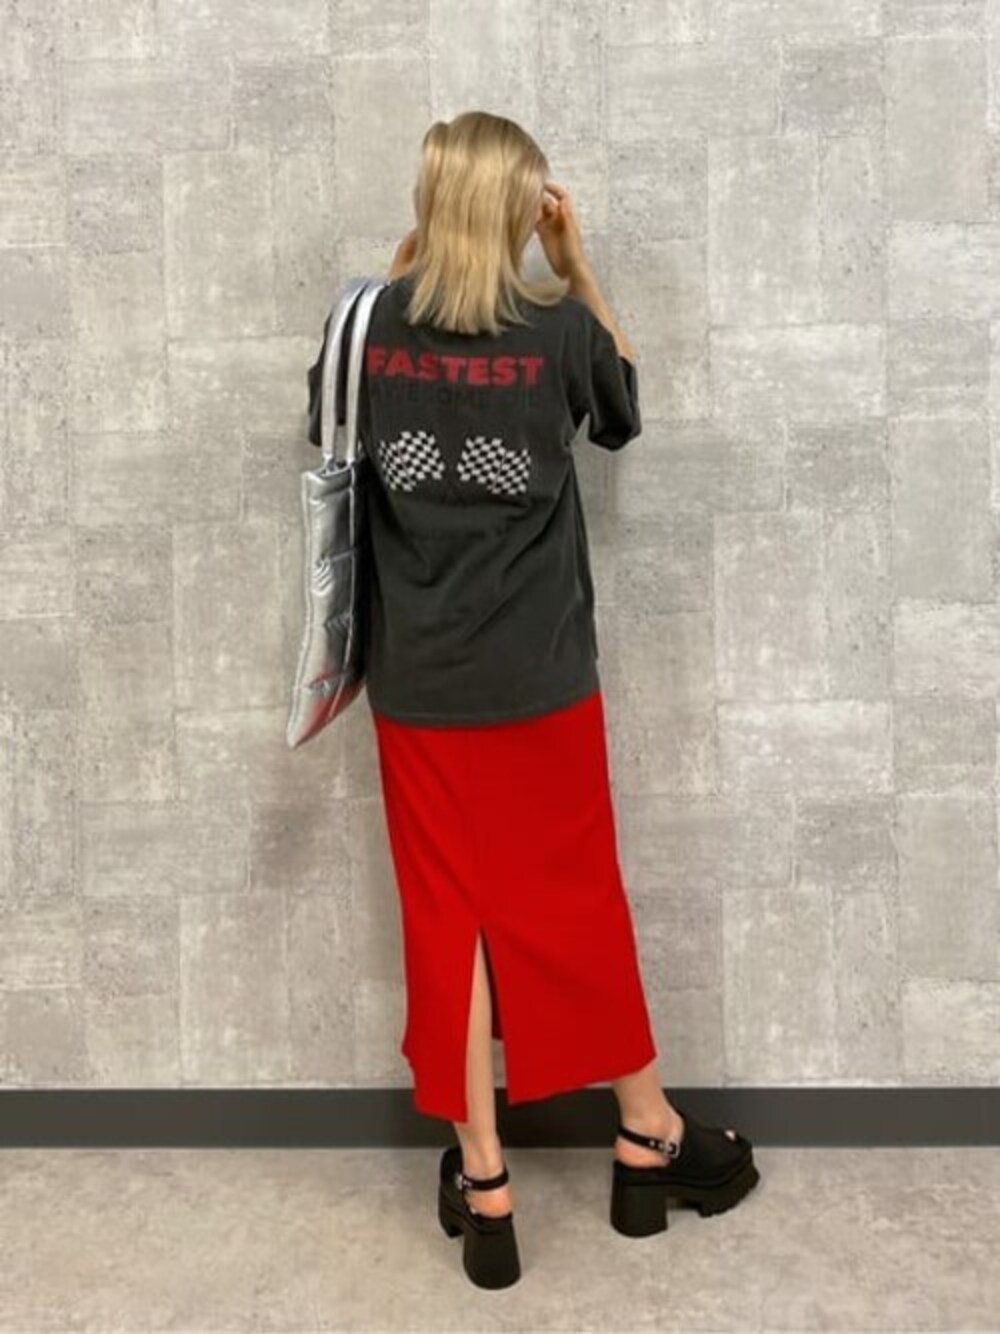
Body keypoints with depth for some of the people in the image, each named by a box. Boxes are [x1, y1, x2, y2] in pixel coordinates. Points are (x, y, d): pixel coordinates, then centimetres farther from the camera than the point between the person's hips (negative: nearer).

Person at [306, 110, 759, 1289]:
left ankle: (483, 1183, 16)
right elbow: (623, 406, 13)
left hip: (417, 685, 1)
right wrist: (577, 267, 10)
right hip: (540, 677, -1)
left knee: (448, 915, 10)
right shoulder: (558, 328, -8)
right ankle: (648, 1137, 30)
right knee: (578, 906, 13)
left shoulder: (373, 327, -3)